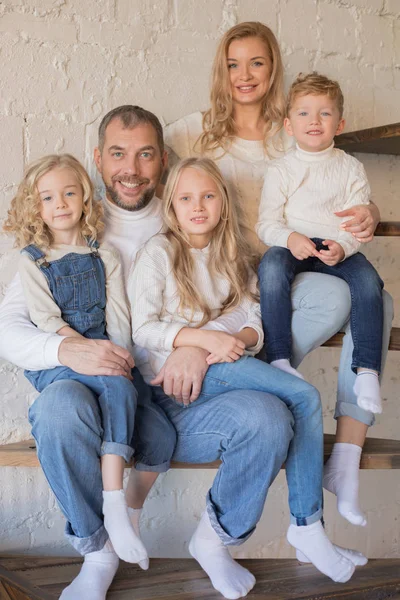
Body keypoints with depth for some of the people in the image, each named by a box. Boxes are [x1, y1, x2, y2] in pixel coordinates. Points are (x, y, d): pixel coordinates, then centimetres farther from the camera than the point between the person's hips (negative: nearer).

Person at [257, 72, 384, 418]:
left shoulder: (351, 168, 11)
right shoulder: (281, 170, 9)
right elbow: (266, 224, 2)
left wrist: (343, 246, -20)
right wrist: (289, 238, -22)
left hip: (339, 248, 1)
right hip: (293, 245, -1)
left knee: (367, 278, -29)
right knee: (272, 266, -34)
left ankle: (367, 370, -26)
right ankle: (279, 359, -32)